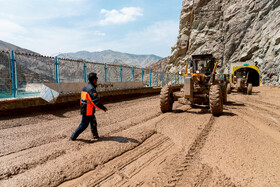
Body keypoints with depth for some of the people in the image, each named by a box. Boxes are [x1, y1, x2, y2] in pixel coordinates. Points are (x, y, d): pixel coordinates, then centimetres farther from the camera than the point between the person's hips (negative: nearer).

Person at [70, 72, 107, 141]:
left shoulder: (85, 87, 9)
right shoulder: (91, 89, -21)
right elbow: (95, 102, -23)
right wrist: (103, 108, -13)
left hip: (84, 109, 9)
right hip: (88, 111, -9)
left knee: (93, 122, 19)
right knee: (83, 125, 3)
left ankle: (95, 135, 30)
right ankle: (73, 137, 12)